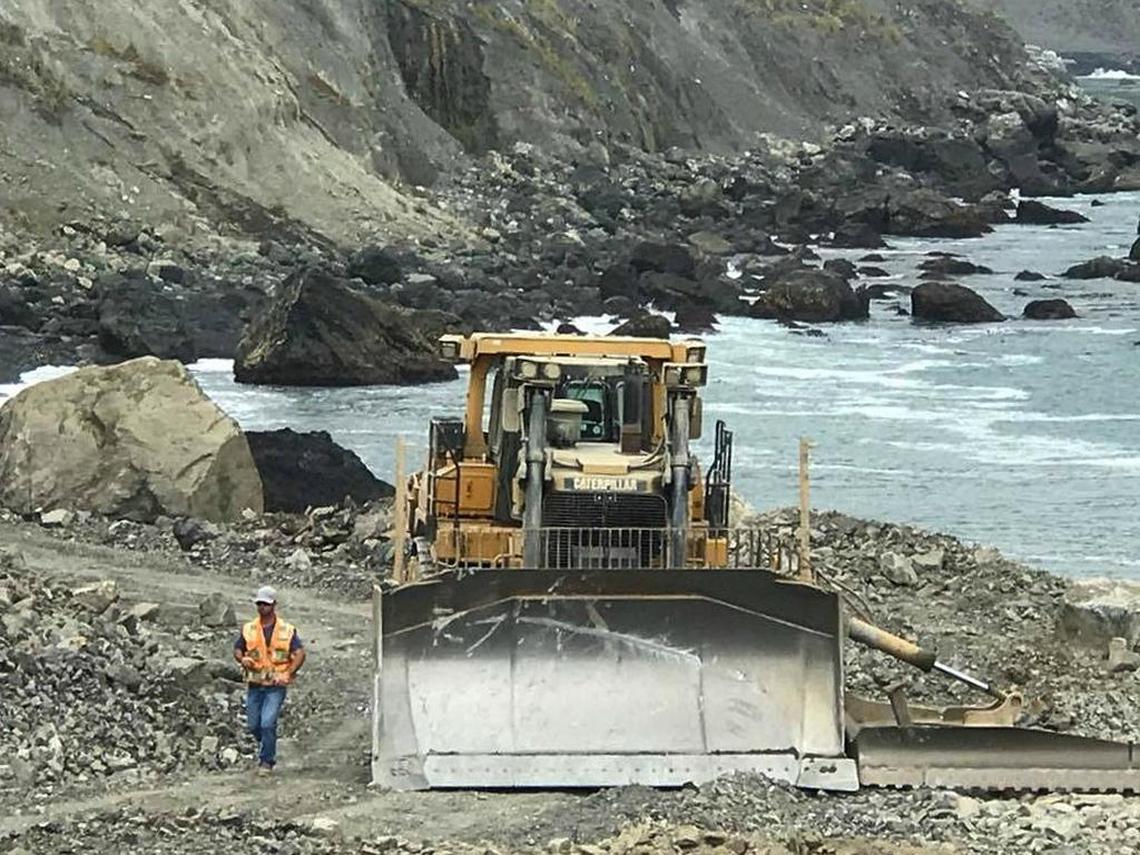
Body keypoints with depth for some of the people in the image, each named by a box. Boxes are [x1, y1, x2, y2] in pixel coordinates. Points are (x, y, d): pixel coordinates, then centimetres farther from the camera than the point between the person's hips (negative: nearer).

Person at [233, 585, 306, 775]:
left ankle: (266, 761, -2)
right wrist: (243, 659, -10)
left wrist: (287, 674, -18)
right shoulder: (248, 629, 5)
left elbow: (300, 654, -5)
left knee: (267, 723, -15)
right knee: (253, 726, 7)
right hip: (255, 685, 3)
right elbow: (237, 649, 14)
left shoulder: (287, 631, -2)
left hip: (276, 686, -3)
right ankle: (267, 749, 36)